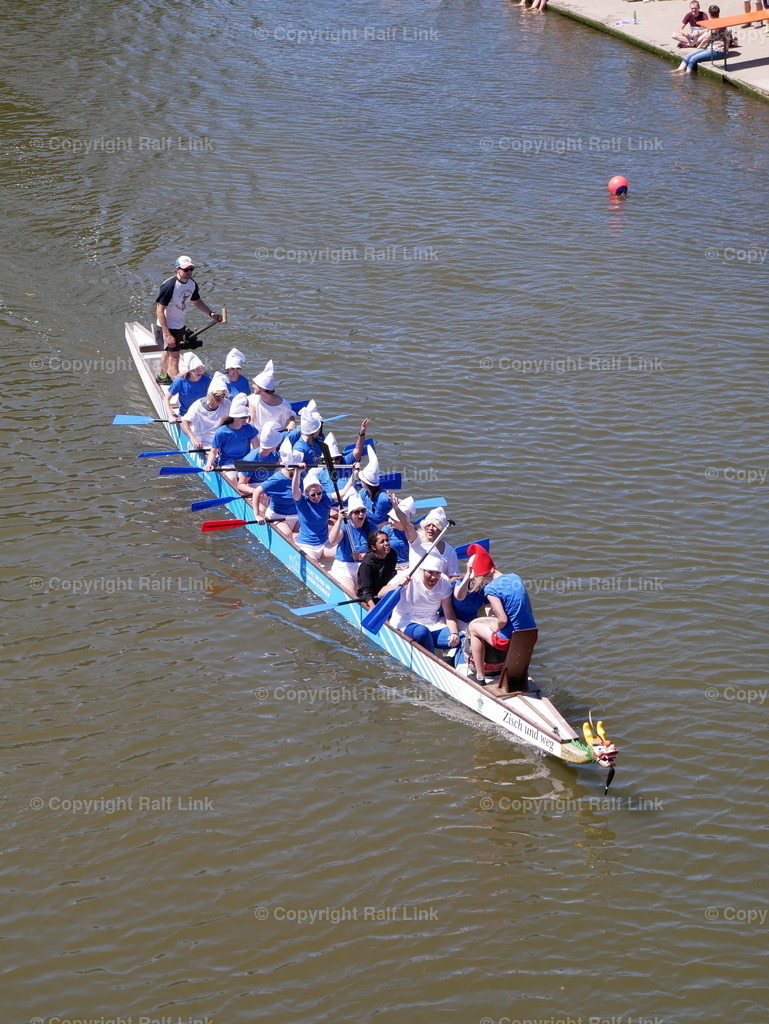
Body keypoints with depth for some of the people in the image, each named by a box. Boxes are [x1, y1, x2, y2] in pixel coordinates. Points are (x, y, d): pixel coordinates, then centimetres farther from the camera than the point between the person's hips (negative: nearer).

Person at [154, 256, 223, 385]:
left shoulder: (192, 284, -4)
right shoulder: (169, 286, -28)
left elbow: (197, 301, 17)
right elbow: (160, 310, -26)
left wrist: (211, 314, 4)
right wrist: (167, 335, -27)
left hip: (181, 326, 8)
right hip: (168, 327, -8)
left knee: (168, 352, 27)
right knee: (174, 357, -8)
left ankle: (162, 377, 46)